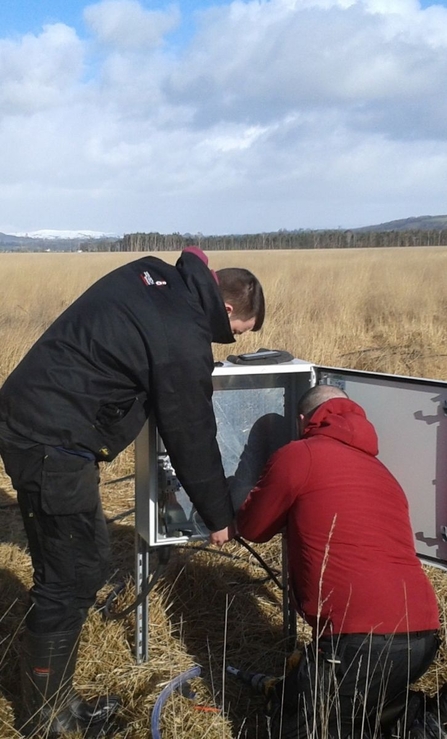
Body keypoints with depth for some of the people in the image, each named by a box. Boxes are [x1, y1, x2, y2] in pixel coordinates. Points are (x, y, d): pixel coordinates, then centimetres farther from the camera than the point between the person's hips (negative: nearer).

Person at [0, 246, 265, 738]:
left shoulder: (152, 272, 8)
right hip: (53, 443, -10)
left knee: (86, 565, 16)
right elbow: (191, 439, -7)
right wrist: (219, 517, 7)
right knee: (69, 583, 0)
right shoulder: (184, 342, -16)